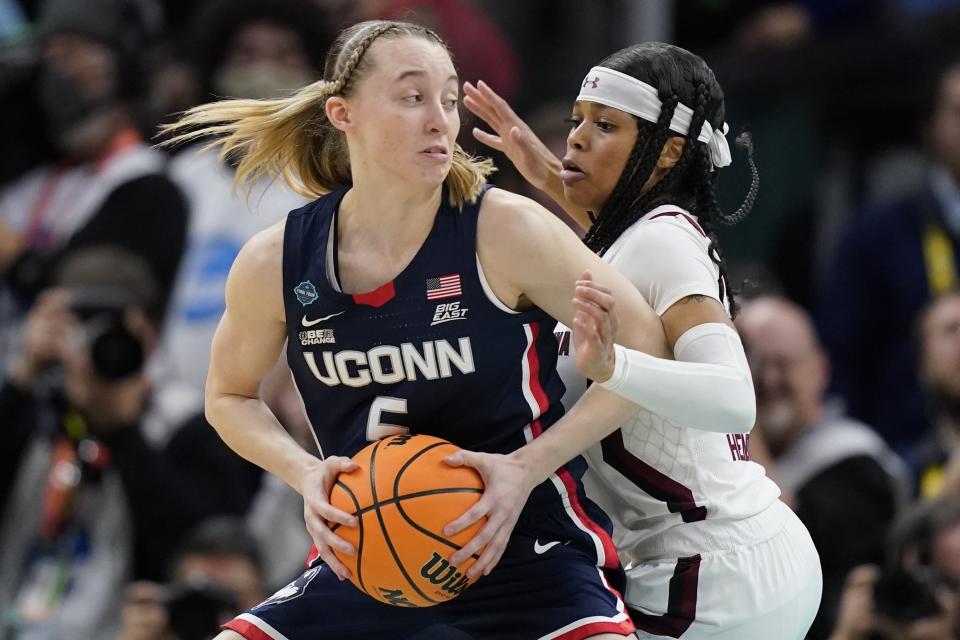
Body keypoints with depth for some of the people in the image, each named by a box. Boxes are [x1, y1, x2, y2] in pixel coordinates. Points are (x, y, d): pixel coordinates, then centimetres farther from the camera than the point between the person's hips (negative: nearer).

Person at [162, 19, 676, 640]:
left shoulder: (504, 231, -14)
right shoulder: (275, 263, -5)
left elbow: (644, 351, -9)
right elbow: (230, 396, 14)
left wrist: (525, 468, -17)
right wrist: (306, 473, -6)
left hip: (526, 543, -3)